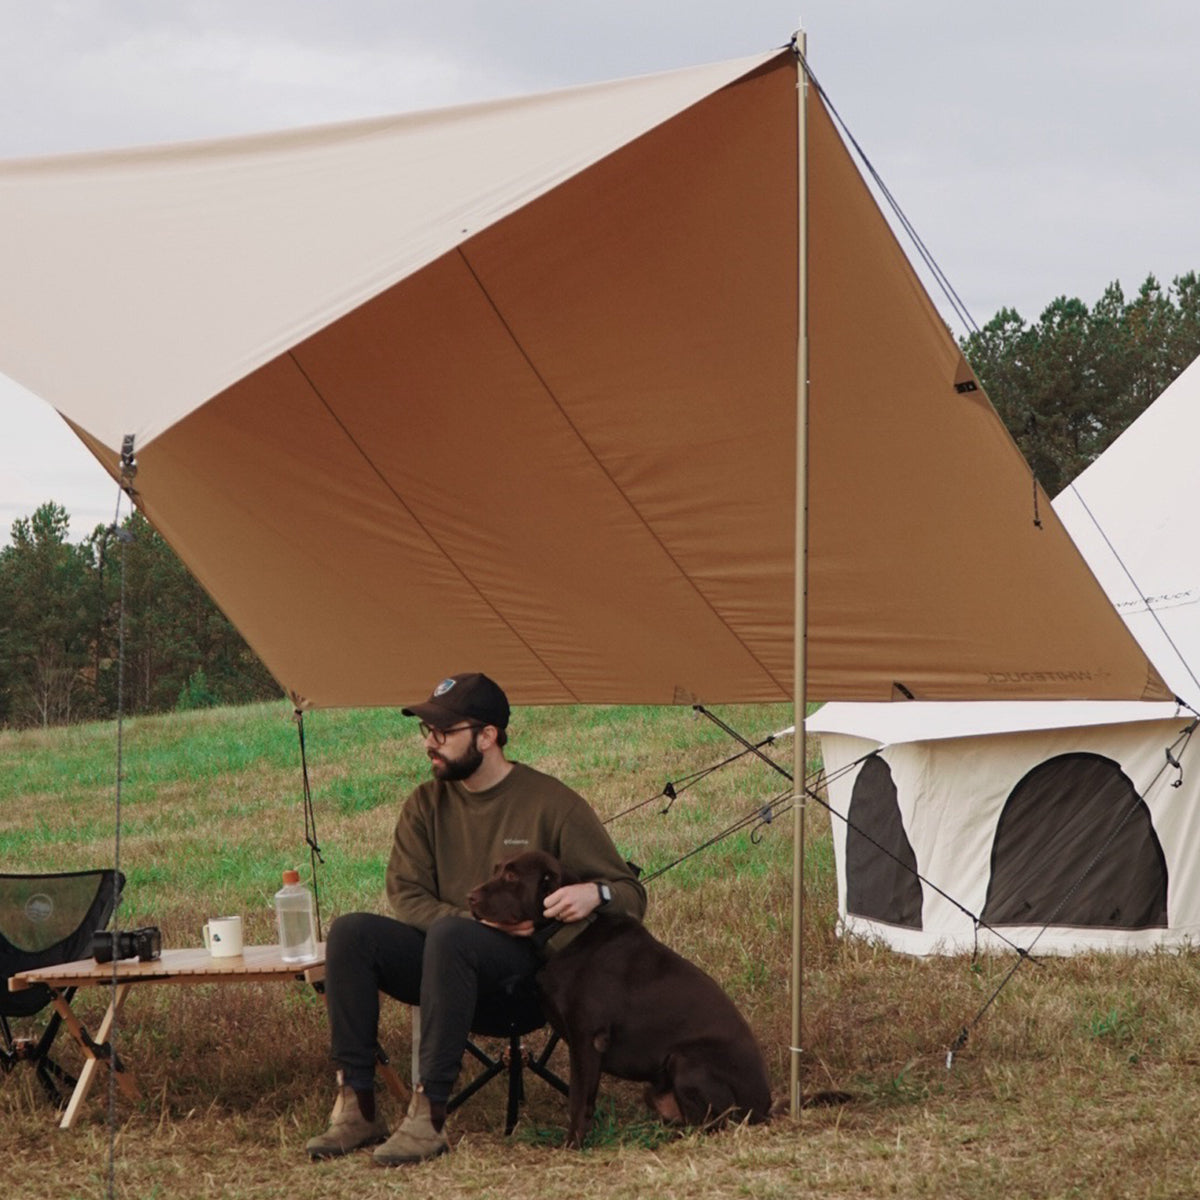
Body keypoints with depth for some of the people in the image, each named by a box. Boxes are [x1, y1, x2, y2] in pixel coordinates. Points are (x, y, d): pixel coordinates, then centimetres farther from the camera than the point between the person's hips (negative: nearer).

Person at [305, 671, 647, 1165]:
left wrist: (595, 894, -23)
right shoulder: (426, 804, 10)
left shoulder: (552, 804, -1)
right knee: (350, 932, -21)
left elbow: (630, 894, 2)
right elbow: (406, 896, 1)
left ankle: (428, 1115, -38)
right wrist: (478, 920, -17)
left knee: (448, 936, -37)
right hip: (445, 958, 5)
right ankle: (357, 1109, -25)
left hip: (526, 967, -5)